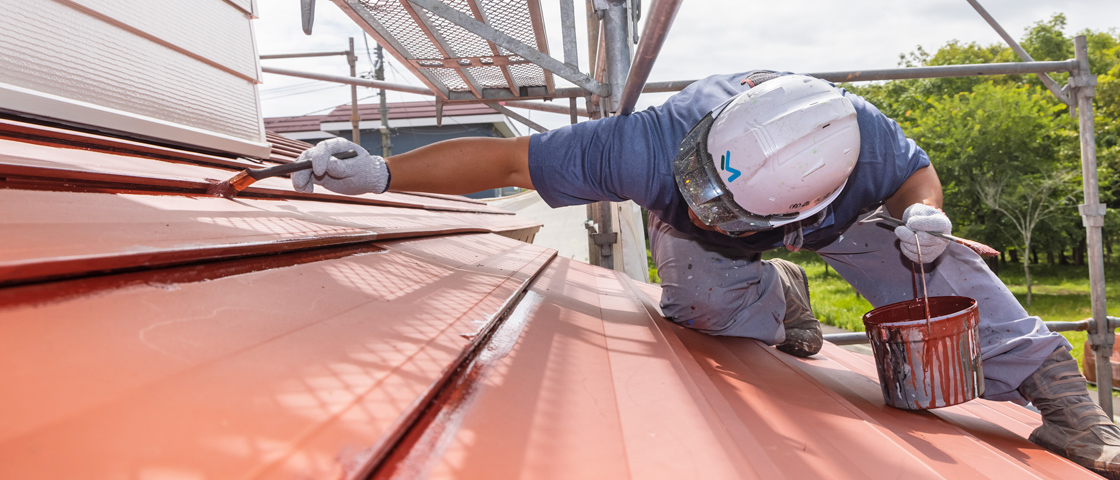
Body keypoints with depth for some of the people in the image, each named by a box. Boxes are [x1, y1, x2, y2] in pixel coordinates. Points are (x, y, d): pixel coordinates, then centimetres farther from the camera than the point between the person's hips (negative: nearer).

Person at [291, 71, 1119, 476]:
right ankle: (777, 299, 9)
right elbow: (510, 159, -38)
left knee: (938, 274, -13)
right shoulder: (656, 146, -46)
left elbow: (918, 172, -16)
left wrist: (925, 219, -39)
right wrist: (375, 173, -42)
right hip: (693, 232, 1)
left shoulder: (866, 142, -41)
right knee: (704, 307, -25)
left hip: (829, 211, 0)